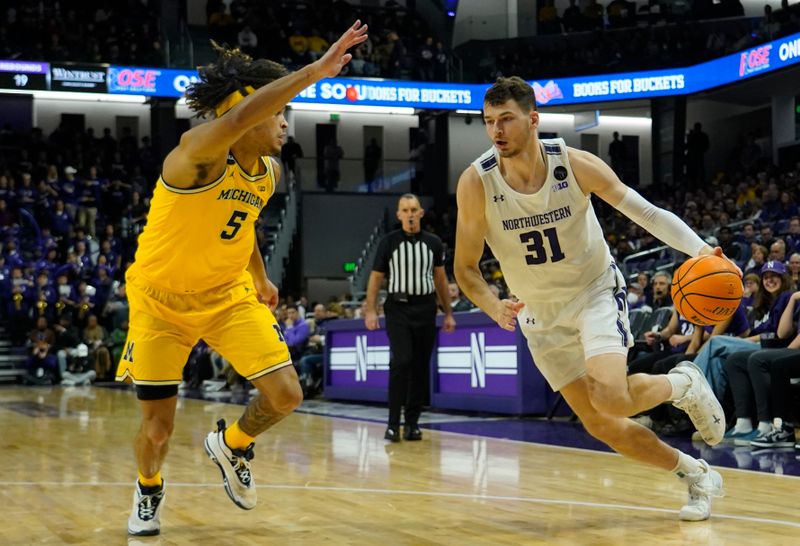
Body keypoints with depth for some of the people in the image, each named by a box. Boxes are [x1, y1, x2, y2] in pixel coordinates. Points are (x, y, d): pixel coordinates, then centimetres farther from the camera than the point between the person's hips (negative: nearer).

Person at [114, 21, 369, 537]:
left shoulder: (270, 171, -2)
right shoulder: (199, 153, -26)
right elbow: (239, 117, -49)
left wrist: (261, 278, 27)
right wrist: (317, 69, -53)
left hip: (228, 295, 6)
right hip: (161, 300, -5)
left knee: (286, 395, -9)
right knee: (158, 425, 1)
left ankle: (231, 445, 24)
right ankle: (149, 490, 37)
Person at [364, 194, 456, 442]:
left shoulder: (433, 243, 7)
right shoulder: (388, 242, 0)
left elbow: (441, 279, 12)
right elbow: (376, 278, 2)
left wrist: (448, 313, 9)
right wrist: (371, 310, -7)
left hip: (425, 308, 3)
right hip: (398, 307, -3)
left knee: (421, 366, 4)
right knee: (401, 361, -15)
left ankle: (412, 422, 13)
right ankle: (393, 423, -10)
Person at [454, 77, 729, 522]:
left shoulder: (575, 164, -20)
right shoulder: (477, 183, -18)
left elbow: (646, 212, -15)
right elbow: (466, 267, -11)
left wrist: (699, 249, -30)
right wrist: (494, 307, -31)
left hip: (596, 291, -3)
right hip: (542, 314, 3)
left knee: (610, 398, -27)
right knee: (601, 425, 2)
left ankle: (684, 385, 7)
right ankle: (699, 477, 23)